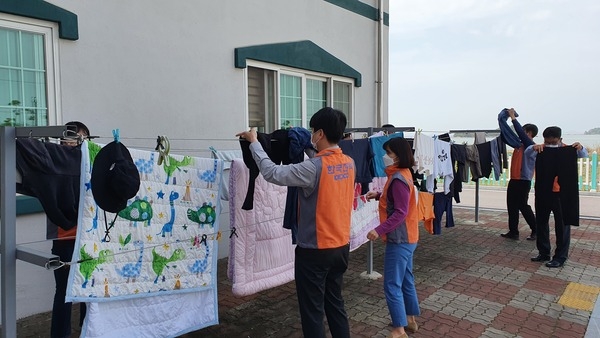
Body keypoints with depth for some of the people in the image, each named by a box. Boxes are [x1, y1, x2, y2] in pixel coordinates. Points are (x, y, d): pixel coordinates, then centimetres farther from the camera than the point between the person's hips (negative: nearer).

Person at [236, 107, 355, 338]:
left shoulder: (314, 168, -23)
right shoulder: (349, 163, 0)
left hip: (314, 251, -7)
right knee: (335, 302, 22)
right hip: (341, 246, 7)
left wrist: (254, 143, -8)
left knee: (312, 310, 8)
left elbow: (272, 173, -20)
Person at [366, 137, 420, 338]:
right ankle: (410, 320, 33)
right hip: (406, 238, 10)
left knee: (392, 285, -3)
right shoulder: (403, 173, 9)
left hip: (399, 239, -10)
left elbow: (400, 213, -25)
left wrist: (379, 230, -27)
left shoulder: (398, 179, -22)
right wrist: (379, 195, 5)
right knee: (406, 280, 20)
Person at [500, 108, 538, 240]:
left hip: (523, 181, -8)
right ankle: (513, 232, 16)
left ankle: (536, 231, 13)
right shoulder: (519, 144, 12)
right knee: (512, 207, 9)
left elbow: (520, 133, -22)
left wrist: (513, 118, -18)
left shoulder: (531, 145, -11)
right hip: (514, 180, 8)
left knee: (523, 206, -1)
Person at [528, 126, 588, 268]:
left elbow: (584, 155, -11)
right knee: (541, 222, 11)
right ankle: (544, 252, 26)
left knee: (562, 225, 3)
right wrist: (534, 147, -33)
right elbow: (527, 153, -11)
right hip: (543, 192, 3)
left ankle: (560, 257, 12)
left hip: (562, 193, -3)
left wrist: (580, 148, -33)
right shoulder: (541, 150, 1)